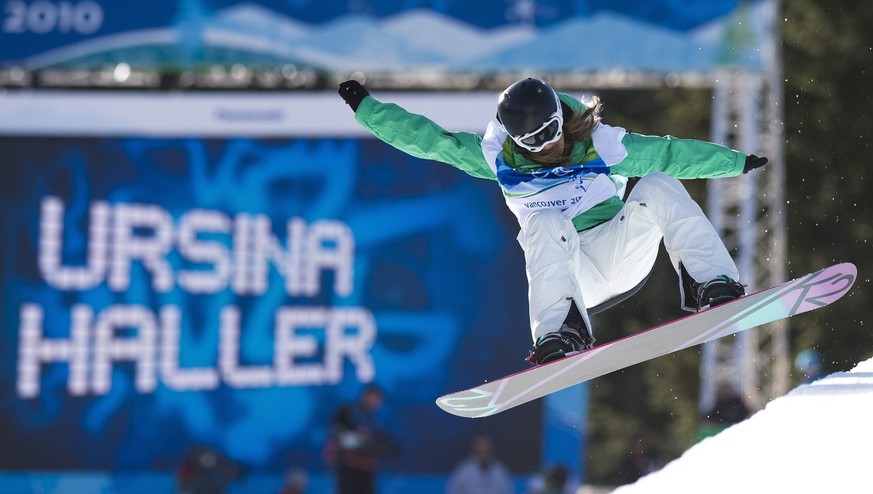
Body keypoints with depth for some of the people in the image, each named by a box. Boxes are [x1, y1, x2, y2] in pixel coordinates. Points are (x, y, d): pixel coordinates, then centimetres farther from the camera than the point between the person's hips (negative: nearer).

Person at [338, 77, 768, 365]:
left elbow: (672, 154, 8)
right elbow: (425, 138, 7)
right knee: (545, 223, -33)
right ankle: (561, 334, -45)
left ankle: (710, 286, -29)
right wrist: (365, 108, 7)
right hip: (566, 275, -1)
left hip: (620, 256, 1)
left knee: (659, 186, -21)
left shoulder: (602, 146, 0)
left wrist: (738, 162, 15)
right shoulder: (498, 158, 2)